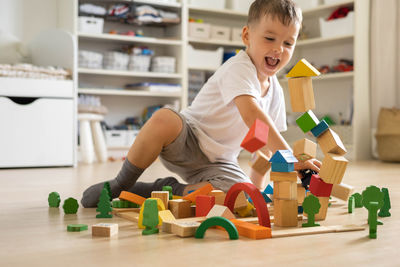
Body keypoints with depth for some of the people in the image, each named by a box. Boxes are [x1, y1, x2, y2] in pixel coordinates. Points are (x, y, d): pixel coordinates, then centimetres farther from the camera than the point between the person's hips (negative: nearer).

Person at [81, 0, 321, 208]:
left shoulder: (275, 91, 7)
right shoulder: (239, 68, -17)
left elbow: (266, 141, 15)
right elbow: (252, 114, -35)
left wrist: (256, 187, 6)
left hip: (219, 161, 6)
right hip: (187, 141, -6)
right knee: (164, 119, -39)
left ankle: (169, 190, -7)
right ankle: (121, 184, -15)